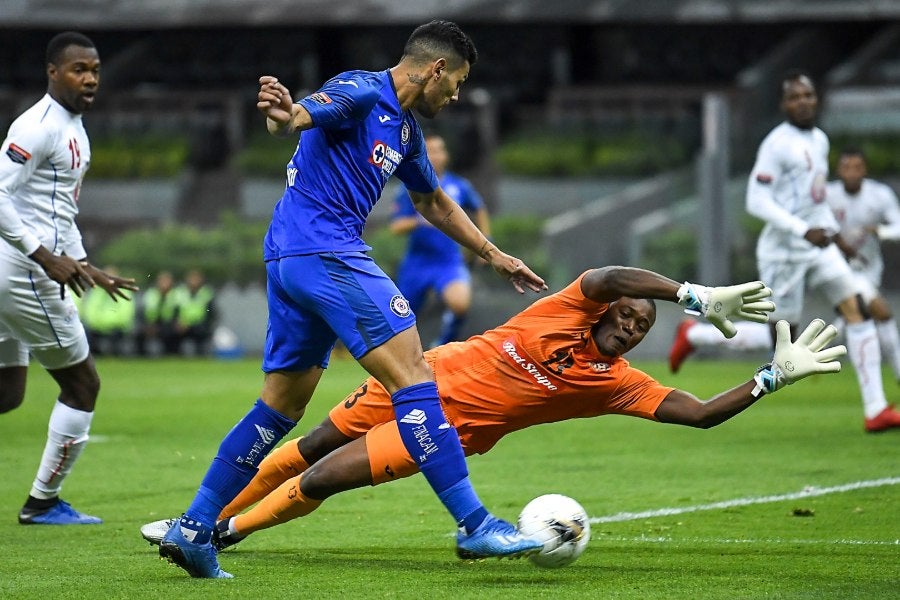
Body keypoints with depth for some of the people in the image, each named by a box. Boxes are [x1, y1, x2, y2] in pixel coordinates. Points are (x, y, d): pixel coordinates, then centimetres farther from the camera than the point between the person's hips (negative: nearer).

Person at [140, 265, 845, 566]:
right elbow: (615, 276, -32)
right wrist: (694, 294, -41)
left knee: (322, 481, -12)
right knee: (314, 446, 11)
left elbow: (700, 413, -16)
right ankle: (204, 520, 31)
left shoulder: (618, 383, -10)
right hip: (434, 372, 1)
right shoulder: (574, 305, -12)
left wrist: (773, 377, -21)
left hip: (457, 427, -1)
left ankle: (223, 534, 9)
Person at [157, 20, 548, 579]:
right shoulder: (361, 93, -8)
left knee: (282, 407, 12)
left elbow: (435, 203, 35)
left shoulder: (405, 129, 20)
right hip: (325, 253, -10)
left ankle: (193, 529, 13)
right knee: (412, 372, -12)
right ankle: (475, 524, -13)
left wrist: (495, 256, 40)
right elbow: (300, 114, -29)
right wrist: (284, 112, -53)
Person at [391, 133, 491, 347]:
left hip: (449, 261, 0)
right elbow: (396, 226, -10)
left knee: (460, 303, -27)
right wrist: (420, 221, -28)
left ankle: (445, 342, 1)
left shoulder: (459, 186, 3)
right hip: (417, 262, 0)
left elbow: (479, 210, 22)